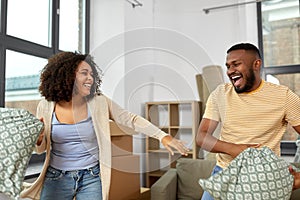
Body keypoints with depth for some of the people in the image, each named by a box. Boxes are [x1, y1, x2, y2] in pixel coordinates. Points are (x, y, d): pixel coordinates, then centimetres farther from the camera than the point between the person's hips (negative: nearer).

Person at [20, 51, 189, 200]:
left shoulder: (99, 102, -9)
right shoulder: (46, 106, -5)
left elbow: (131, 119, -7)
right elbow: (41, 149, 6)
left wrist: (163, 136, -16)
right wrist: (38, 138, -19)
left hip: (91, 178, -1)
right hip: (56, 178, 1)